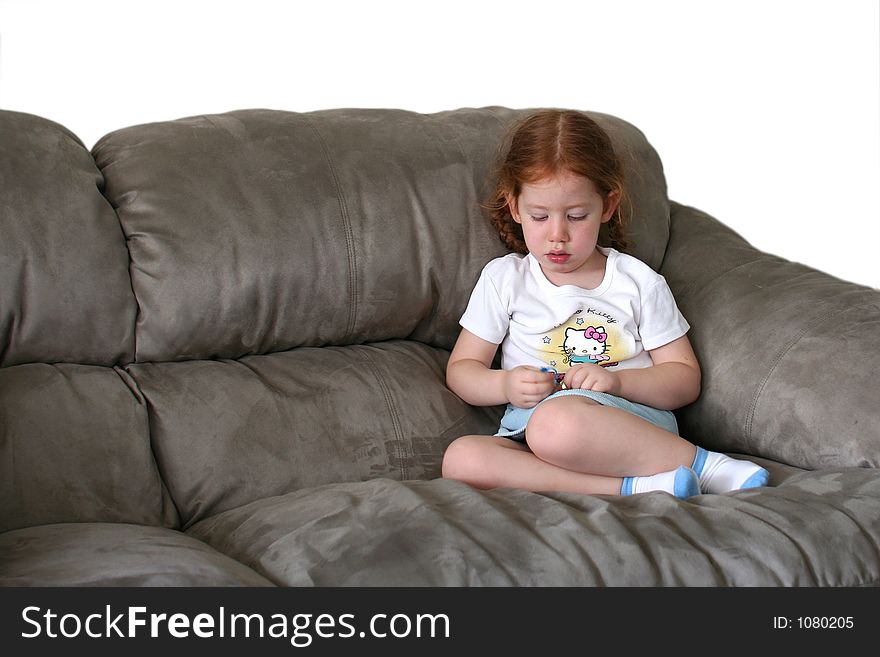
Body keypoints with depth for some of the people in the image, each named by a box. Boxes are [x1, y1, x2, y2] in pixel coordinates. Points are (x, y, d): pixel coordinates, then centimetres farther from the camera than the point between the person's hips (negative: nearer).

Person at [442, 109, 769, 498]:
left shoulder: (639, 283, 12)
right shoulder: (503, 279, 15)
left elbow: (685, 379, 10)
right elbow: (461, 369, 15)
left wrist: (617, 380, -10)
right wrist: (506, 385, -9)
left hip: (630, 422, -2)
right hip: (526, 429, 3)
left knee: (555, 424, -40)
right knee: (461, 458, -34)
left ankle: (701, 465, -26)